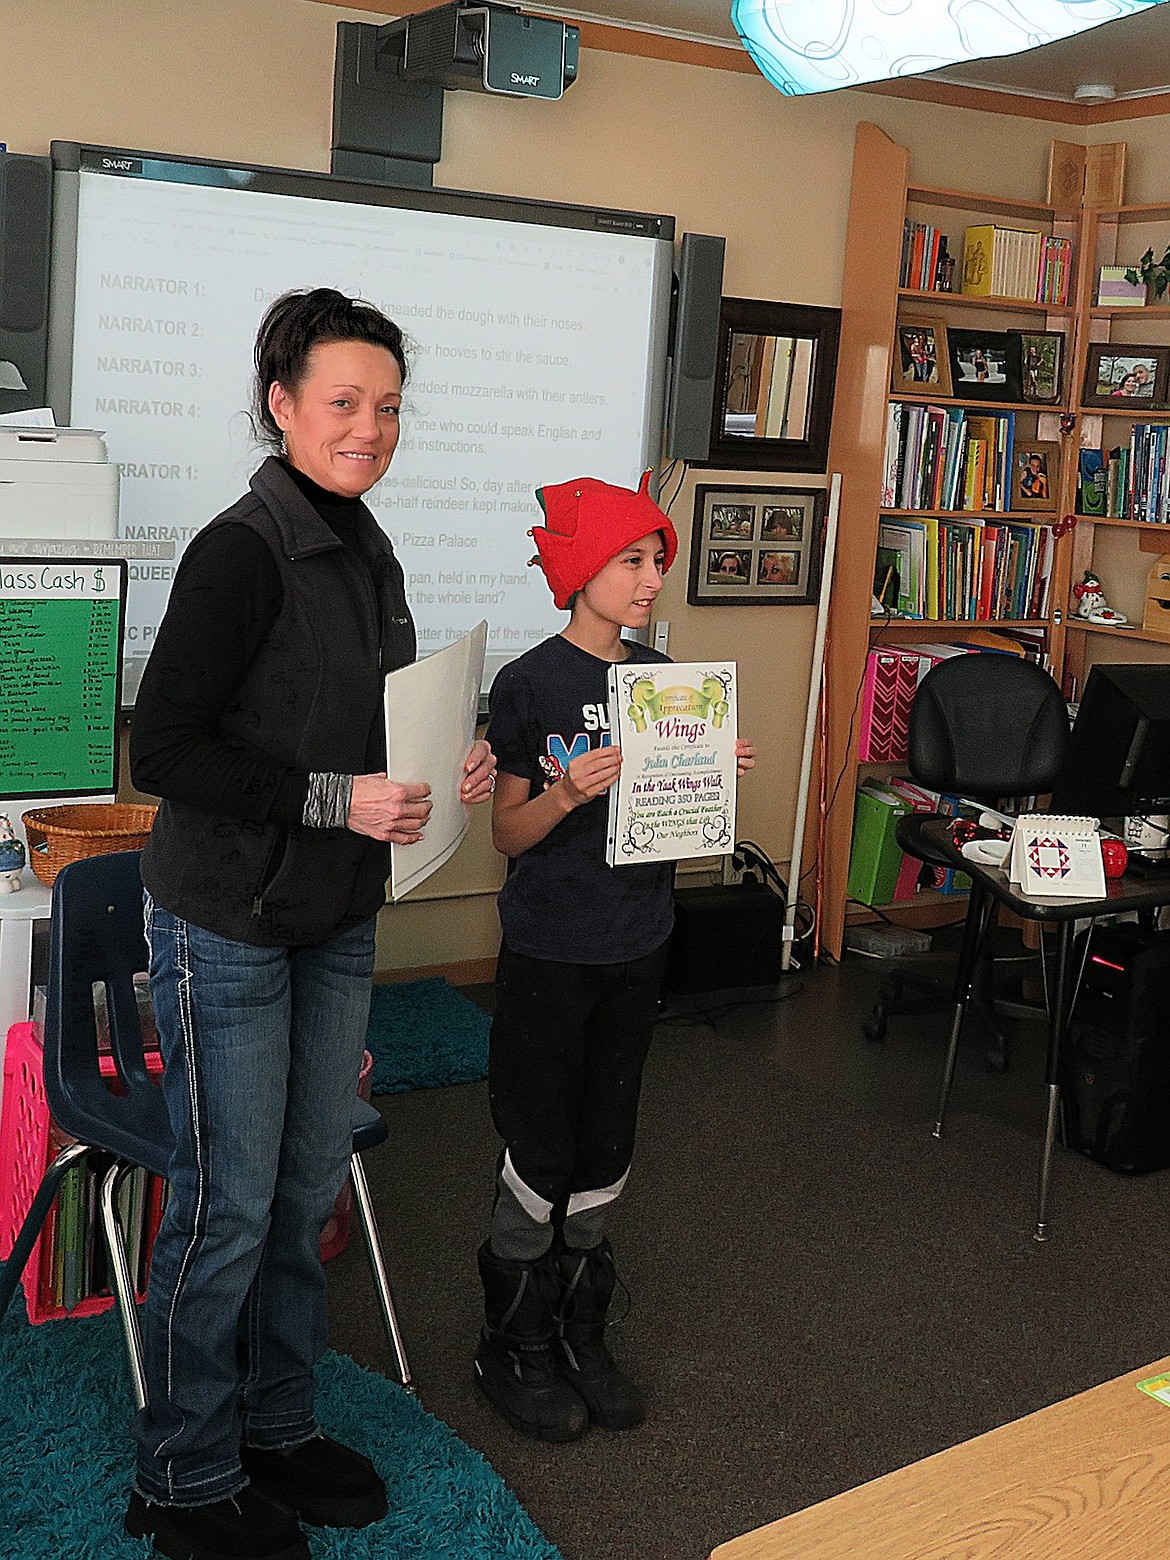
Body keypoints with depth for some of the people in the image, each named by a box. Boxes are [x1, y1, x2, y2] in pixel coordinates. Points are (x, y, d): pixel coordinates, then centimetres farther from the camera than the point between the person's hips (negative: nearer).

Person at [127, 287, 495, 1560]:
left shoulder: (369, 555, 9)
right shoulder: (243, 550, -17)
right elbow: (163, 750, -20)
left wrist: (445, 772, -1)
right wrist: (336, 799, -24)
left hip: (336, 924, 8)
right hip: (229, 930, -8)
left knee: (308, 1189, 17)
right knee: (227, 1207, 4)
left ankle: (276, 1427, 36)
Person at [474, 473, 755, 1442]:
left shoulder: (663, 679, 6)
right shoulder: (530, 684, -11)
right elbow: (508, 836, -9)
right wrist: (567, 793, -27)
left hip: (638, 949, 5)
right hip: (549, 953, -5)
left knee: (605, 1153, 14)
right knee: (540, 1156, 4)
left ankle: (579, 1332, 30)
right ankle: (513, 1348, 21)